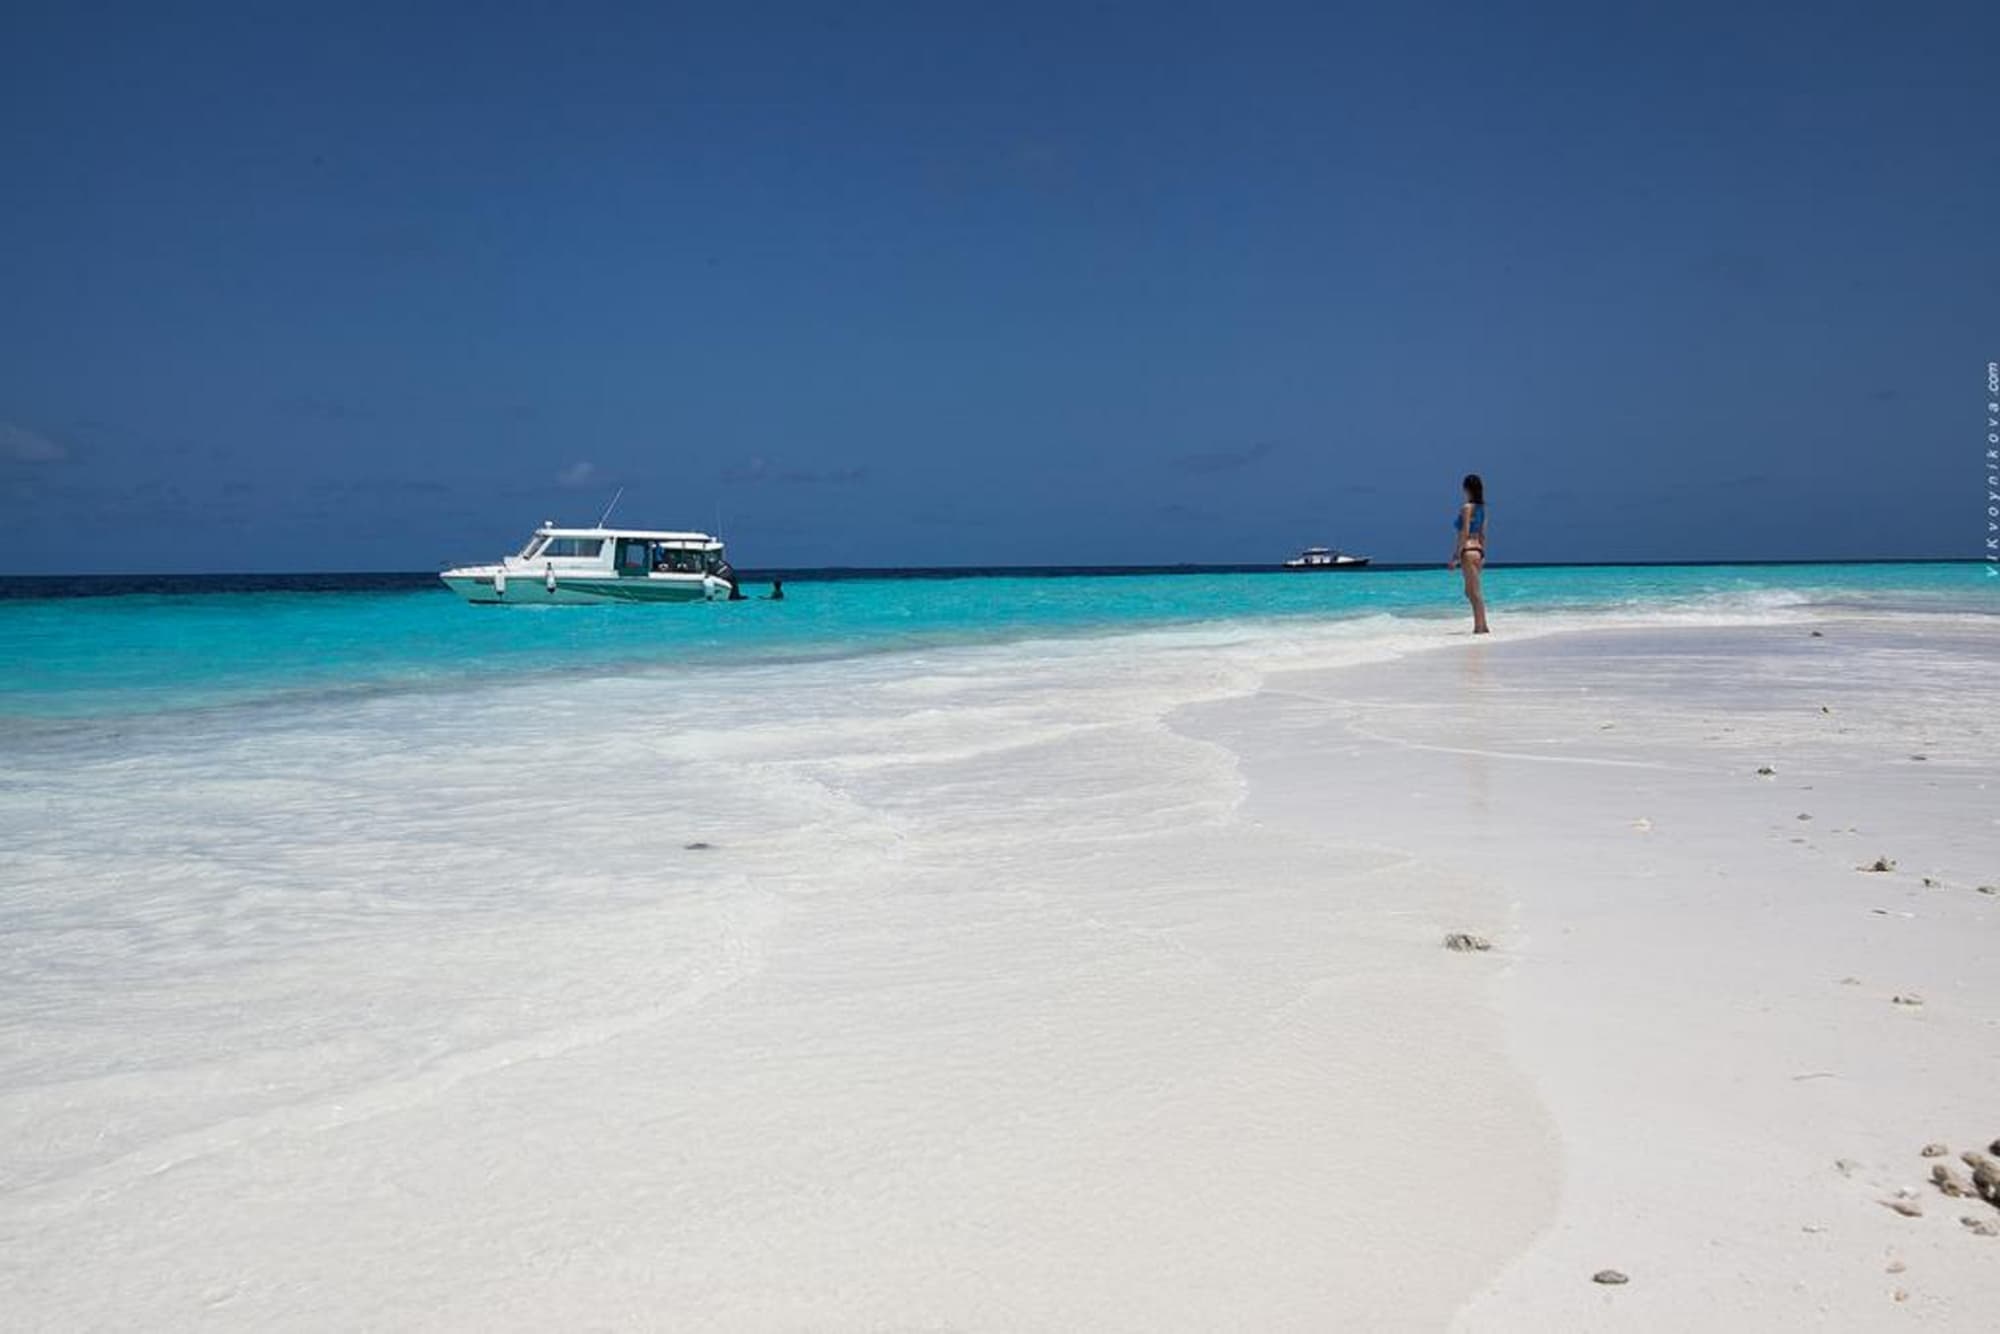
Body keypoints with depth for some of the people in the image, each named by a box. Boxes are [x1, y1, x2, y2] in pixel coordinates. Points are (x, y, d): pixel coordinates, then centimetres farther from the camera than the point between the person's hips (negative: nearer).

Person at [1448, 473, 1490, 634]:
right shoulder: (1481, 508, 13)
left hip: (1468, 550, -9)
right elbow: (1482, 535, 16)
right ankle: (1481, 626, 18)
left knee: (1475, 592, -6)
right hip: (1478, 550, 9)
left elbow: (1465, 534, -17)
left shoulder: (1467, 508, -11)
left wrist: (1456, 556, -16)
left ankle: (1480, 627, -5)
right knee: (1470, 592, 16)